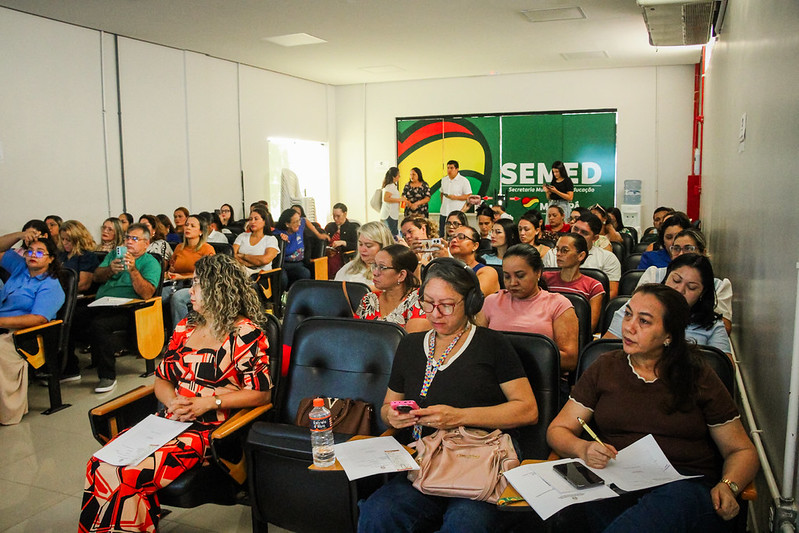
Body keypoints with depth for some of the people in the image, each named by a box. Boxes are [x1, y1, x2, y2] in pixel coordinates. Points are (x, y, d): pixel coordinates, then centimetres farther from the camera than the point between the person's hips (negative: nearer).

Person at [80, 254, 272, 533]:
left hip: (210, 430, -6)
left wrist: (210, 402, -14)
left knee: (126, 477, -25)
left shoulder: (245, 334, -6)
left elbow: (261, 393, -8)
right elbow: (161, 379, 18)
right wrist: (173, 401, -4)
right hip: (169, 421, 7)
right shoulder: (185, 327, 16)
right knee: (100, 465, -16)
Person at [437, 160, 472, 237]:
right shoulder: (444, 180, 13)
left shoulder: (464, 181, -5)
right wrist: (442, 204, 12)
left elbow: (469, 196, -7)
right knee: (441, 235, 8)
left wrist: (455, 197, -18)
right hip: (444, 212, 6)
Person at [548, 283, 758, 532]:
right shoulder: (605, 369, 13)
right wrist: (583, 449, -10)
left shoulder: (699, 378, 11)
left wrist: (728, 486, -7)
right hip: (615, 487, -1)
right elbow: (558, 430, 14)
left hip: (688, 487, 1)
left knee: (673, 500, -39)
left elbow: (742, 450, 15)